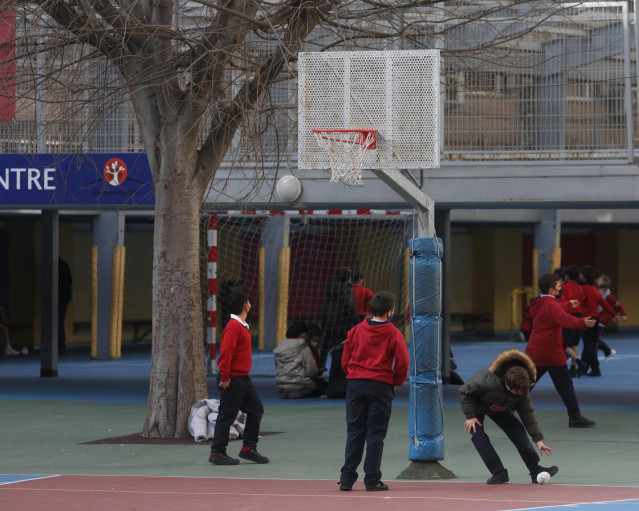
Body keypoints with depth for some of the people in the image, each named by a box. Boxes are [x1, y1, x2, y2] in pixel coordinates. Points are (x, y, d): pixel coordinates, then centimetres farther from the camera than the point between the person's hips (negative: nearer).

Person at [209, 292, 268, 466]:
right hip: (233, 380, -10)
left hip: (243, 378, 10)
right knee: (226, 416, -4)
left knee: (256, 410, 11)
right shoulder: (233, 326, -17)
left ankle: (249, 448, 17)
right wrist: (225, 377, -23)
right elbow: (226, 352, -23)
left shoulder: (241, 326, 15)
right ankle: (217, 453, 3)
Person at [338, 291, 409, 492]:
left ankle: (347, 478, 4)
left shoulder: (356, 331, 5)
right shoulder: (393, 334, -4)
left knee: (354, 432, 7)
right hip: (381, 385, -3)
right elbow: (403, 362, -9)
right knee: (375, 434, 2)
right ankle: (372, 480, 1)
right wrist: (396, 382, 7)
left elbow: (345, 360, 6)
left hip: (356, 384, 3)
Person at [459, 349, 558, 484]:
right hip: (477, 406, -4)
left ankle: (535, 469, -1)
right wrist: (470, 416, -26)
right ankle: (498, 473, -13)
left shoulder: (522, 388, -26)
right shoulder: (488, 380, -44)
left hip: (500, 407, 4)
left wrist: (538, 439, -17)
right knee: (478, 434, -22)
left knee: (518, 430, -7)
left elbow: (527, 413, -14)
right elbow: (464, 391, -28)